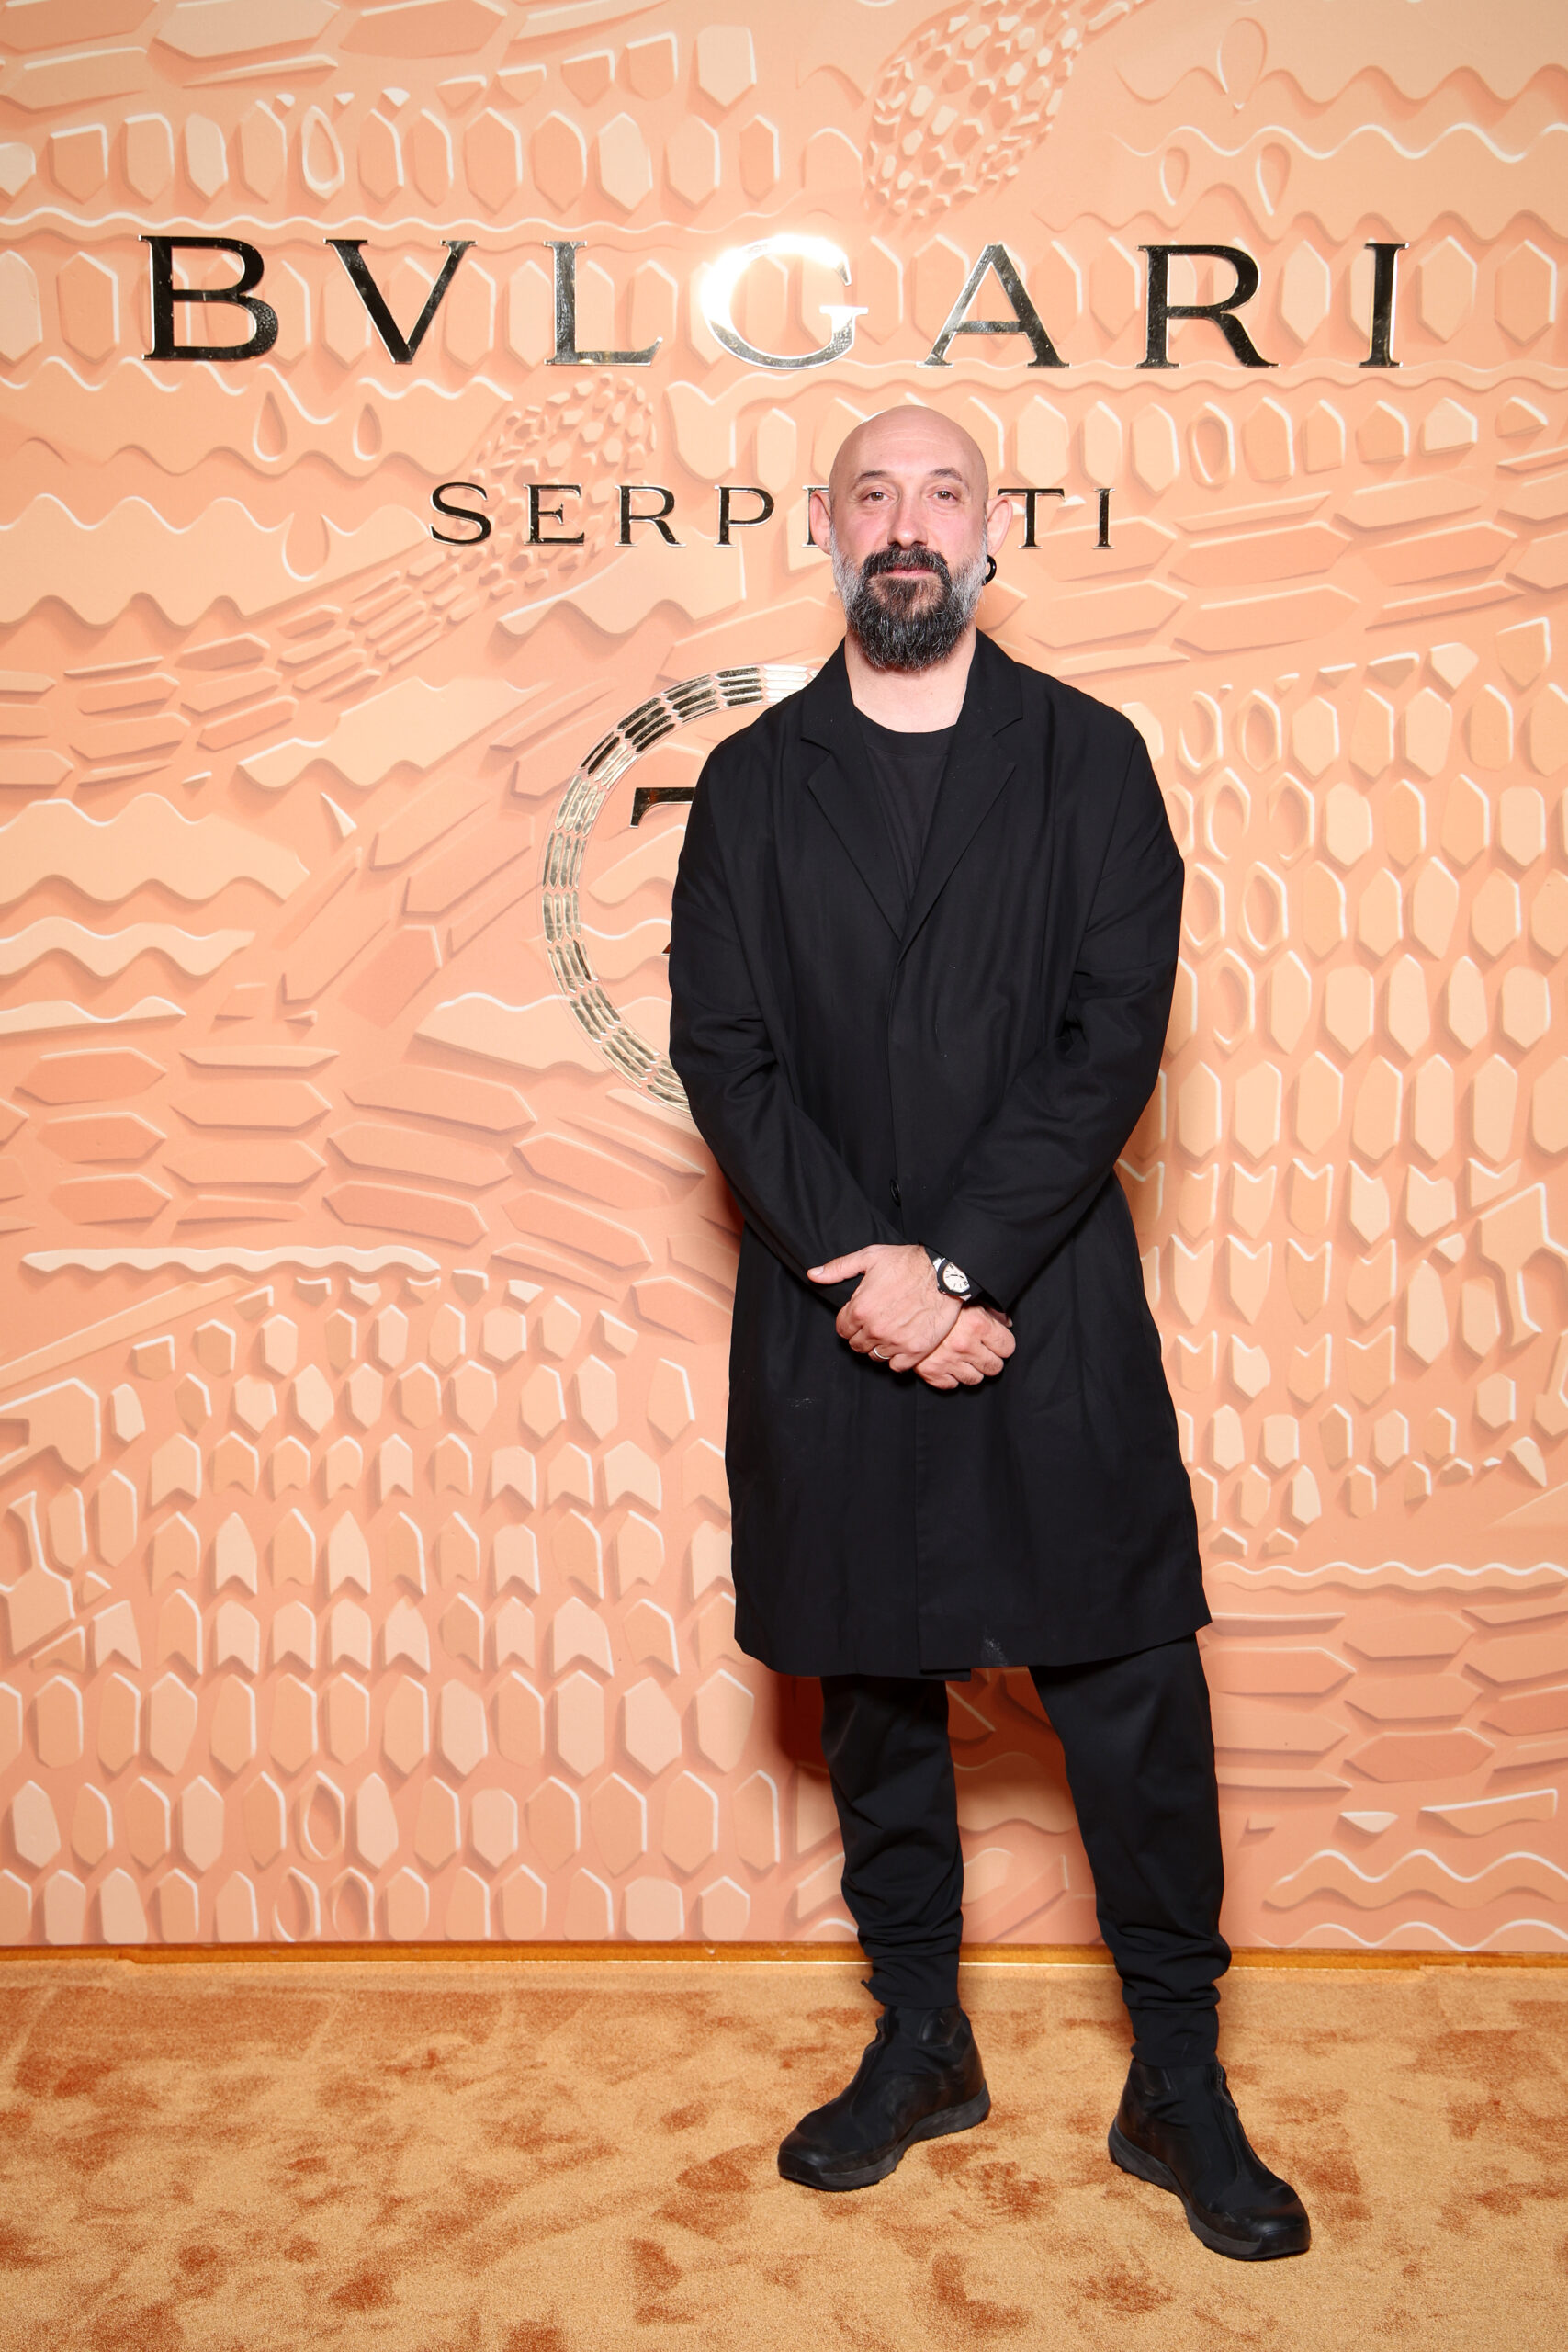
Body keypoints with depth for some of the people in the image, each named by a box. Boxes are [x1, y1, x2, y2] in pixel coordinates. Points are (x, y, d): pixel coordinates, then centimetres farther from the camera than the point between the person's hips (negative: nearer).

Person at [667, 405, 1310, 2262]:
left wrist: (963, 1268, -15)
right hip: (832, 1319, 2)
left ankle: (1177, 2078, 21)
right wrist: (862, 1266, -13)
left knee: (1131, 1690, 3)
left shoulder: (1090, 759, 3)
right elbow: (722, 1049, -1)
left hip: (1049, 1311, -1)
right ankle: (919, 2042, 31)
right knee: (872, 1686, 13)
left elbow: (1116, 1034, -6)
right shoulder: (752, 780, 7)